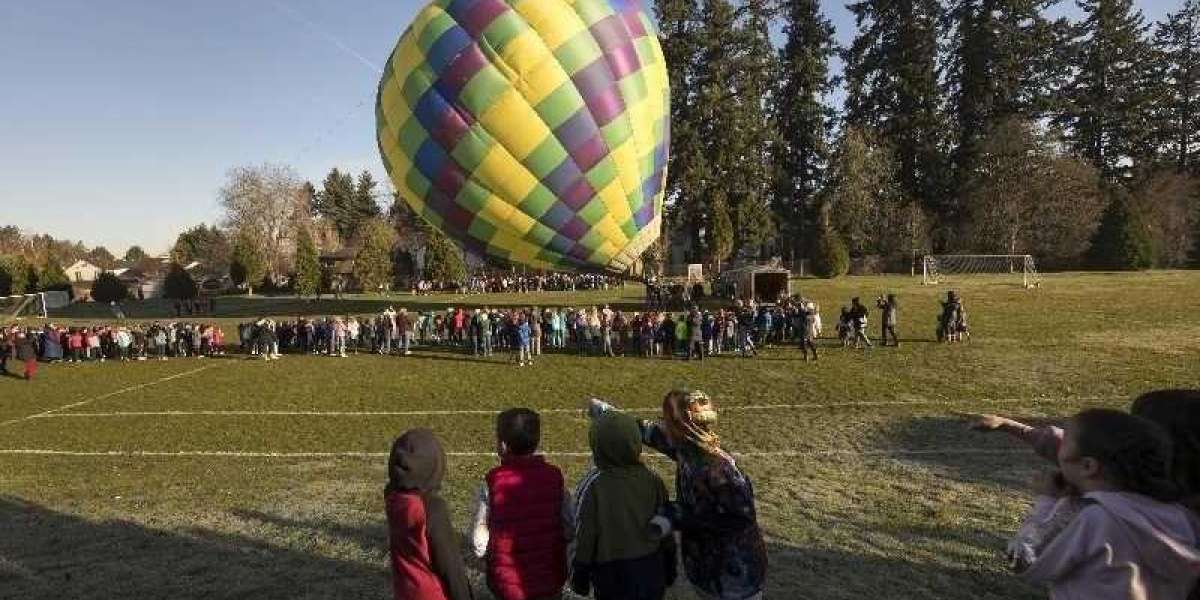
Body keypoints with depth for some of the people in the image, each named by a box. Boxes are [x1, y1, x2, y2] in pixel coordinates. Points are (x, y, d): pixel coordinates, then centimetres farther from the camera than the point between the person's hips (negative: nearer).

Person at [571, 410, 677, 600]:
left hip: (613, 576, -3)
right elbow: (666, 529, 1)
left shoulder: (594, 486, -19)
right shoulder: (652, 481, -8)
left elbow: (585, 536, -12)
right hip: (651, 574, 3)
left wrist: (579, 577, 2)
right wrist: (669, 571, 15)